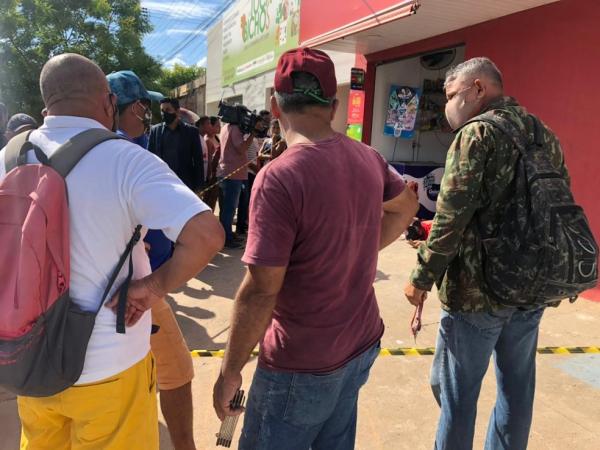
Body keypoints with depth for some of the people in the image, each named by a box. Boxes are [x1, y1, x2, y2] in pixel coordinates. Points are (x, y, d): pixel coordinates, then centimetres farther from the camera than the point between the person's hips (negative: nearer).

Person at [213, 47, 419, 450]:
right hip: (362, 343, 7)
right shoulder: (368, 158, -3)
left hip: (303, 363, -7)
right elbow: (406, 206, 18)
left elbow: (260, 292, -24)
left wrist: (230, 371, -11)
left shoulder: (279, 177, -25)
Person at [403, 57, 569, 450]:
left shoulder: (477, 134, -13)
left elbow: (451, 218, -19)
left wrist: (422, 278, -10)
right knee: (517, 388, 19)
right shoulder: (545, 134, 11)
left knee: (457, 392, 7)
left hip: (478, 289, -8)